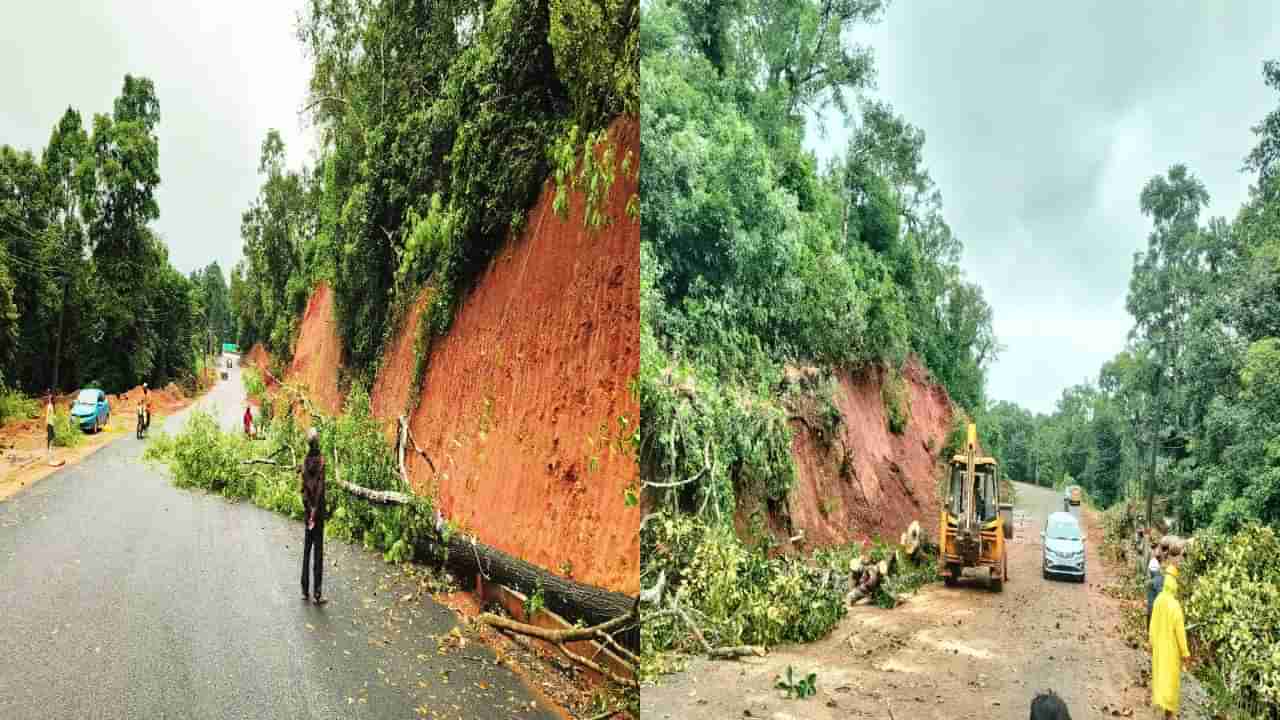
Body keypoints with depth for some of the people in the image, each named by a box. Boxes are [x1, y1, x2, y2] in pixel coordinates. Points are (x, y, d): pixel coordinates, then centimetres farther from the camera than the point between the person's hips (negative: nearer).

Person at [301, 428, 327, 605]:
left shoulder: (305, 461, 3)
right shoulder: (320, 460, -11)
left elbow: (303, 488, 1)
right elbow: (320, 487, -14)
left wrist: (309, 509, 0)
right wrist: (315, 512, -9)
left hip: (308, 511, 5)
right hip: (318, 511, -4)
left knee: (307, 549, 12)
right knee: (318, 550, -2)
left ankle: (305, 590, 18)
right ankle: (317, 593, -2)